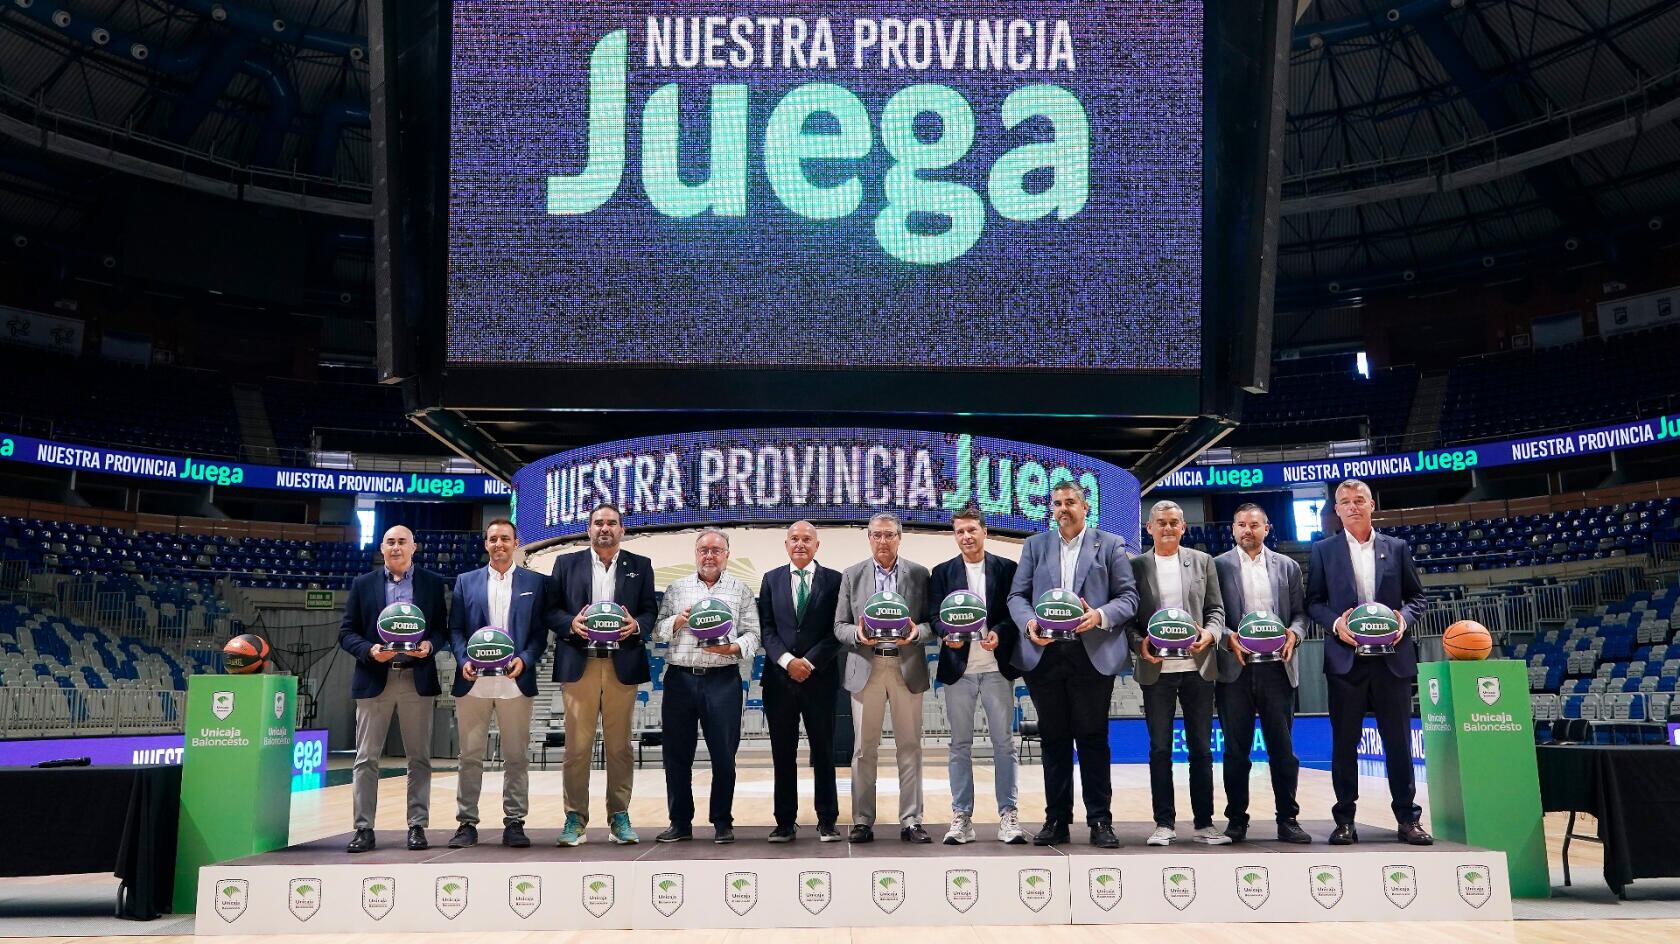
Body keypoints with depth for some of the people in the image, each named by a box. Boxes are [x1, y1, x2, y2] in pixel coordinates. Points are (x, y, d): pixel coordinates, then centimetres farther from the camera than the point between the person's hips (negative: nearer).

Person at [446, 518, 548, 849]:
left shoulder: (535, 582, 8)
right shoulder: (466, 582, 12)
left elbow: (540, 631, 5)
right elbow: (455, 629, 9)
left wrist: (524, 660, -11)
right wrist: (463, 660, -7)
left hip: (515, 682, -1)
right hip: (474, 682, 1)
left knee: (516, 757, 3)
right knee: (470, 756, 5)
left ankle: (514, 823, 10)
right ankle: (467, 823, 12)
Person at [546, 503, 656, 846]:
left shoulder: (640, 566, 11)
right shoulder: (567, 563, 10)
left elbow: (650, 612, 8)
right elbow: (551, 610, 6)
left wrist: (636, 625, -13)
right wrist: (570, 623, -13)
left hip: (622, 665, 1)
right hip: (579, 664, 0)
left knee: (619, 745, 5)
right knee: (577, 745, -1)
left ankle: (619, 817, 13)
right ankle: (575, 819, 7)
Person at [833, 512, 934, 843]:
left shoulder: (919, 574, 7)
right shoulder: (852, 575, 8)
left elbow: (932, 622, 6)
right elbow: (839, 626, 7)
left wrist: (917, 632, -14)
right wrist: (858, 634, -13)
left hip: (907, 669, 0)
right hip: (866, 669, 0)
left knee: (909, 747, 3)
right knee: (864, 748, 3)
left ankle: (911, 821, 10)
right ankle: (862, 821, 10)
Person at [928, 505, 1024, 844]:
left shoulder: (1007, 569, 6)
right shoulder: (942, 572, 8)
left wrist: (1000, 634, -16)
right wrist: (948, 634, -18)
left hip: (997, 666, -1)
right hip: (958, 667, 1)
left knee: (1004, 742, 2)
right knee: (960, 745, 5)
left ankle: (1008, 816, 9)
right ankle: (961, 817, 11)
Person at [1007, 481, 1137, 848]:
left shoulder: (1110, 544, 8)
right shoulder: (1035, 546, 14)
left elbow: (1129, 596, 3)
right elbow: (1017, 595, 10)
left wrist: (1100, 616, -16)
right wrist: (1028, 622, -10)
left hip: (1093, 656, -2)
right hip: (1045, 654, 2)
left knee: (1093, 738, 2)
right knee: (1053, 739, 7)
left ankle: (1100, 820, 11)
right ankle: (1056, 819, 15)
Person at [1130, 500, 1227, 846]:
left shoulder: (1202, 562, 9)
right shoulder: (1136, 566, 5)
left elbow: (1216, 609, 8)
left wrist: (1210, 633, -11)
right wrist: (1139, 642, -13)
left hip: (1197, 666, 1)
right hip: (1156, 669, -1)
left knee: (1201, 747, 6)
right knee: (1160, 749, 4)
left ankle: (1204, 823, 14)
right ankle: (1164, 823, 12)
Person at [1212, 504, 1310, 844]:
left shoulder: (1287, 567, 12)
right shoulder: (1218, 566, 5)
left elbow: (1299, 612, 10)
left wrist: (1295, 632, -10)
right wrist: (1227, 636, -15)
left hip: (1276, 667, 1)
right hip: (1234, 668, -1)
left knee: (1282, 748, 4)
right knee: (1236, 749, 5)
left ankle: (1288, 819, 12)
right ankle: (1236, 819, 13)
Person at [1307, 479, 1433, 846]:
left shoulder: (1397, 548, 9)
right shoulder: (1324, 550, 6)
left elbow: (1418, 596, 11)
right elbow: (1313, 601, 4)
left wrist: (1404, 617, -9)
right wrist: (1335, 623, -14)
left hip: (1392, 657, 1)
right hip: (1346, 659, -1)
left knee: (1398, 740, 4)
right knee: (1344, 742, 3)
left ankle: (1408, 818, 14)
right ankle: (1345, 820, 10)